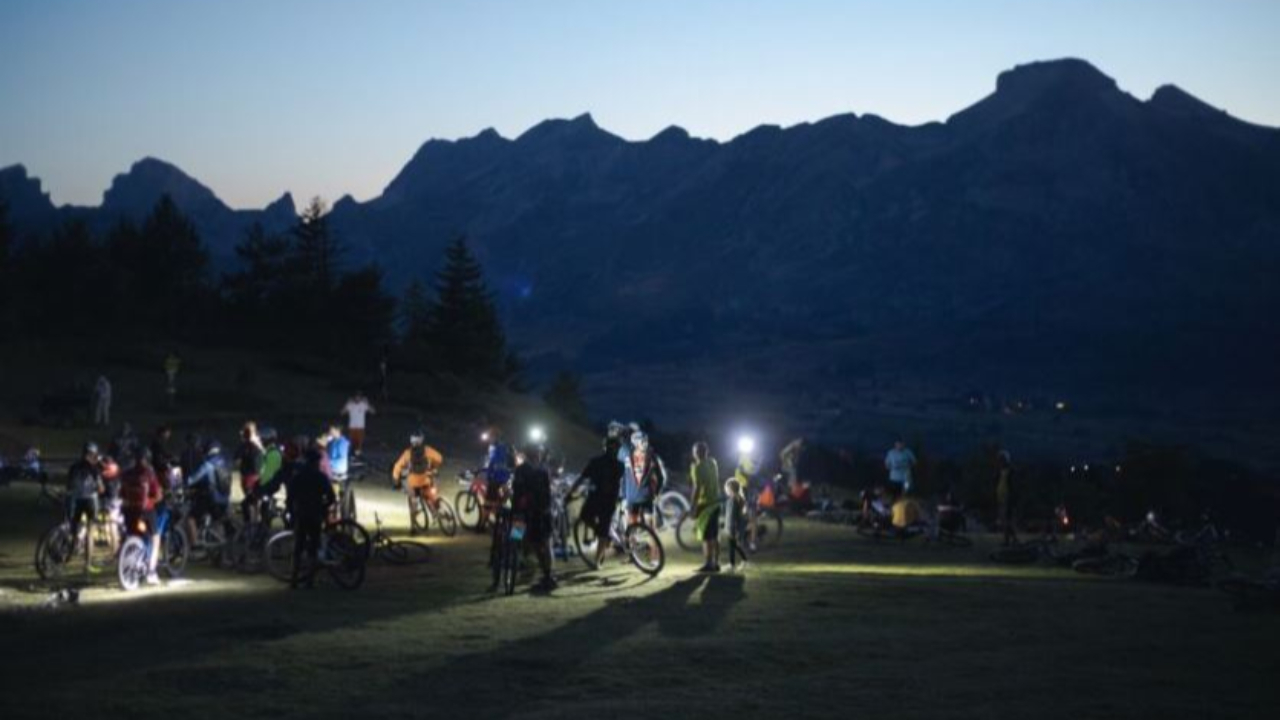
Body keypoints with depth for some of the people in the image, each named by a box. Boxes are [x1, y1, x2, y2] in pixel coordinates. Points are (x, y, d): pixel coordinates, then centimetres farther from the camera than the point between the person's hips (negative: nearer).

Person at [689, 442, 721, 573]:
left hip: (705, 504, -8)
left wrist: (693, 507, -17)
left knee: (707, 537, -6)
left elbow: (697, 488, -20)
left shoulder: (698, 467, -15)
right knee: (714, 536, 12)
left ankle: (708, 564, -7)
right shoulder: (713, 463, 9)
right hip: (715, 503, 8)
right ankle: (715, 563, 15)